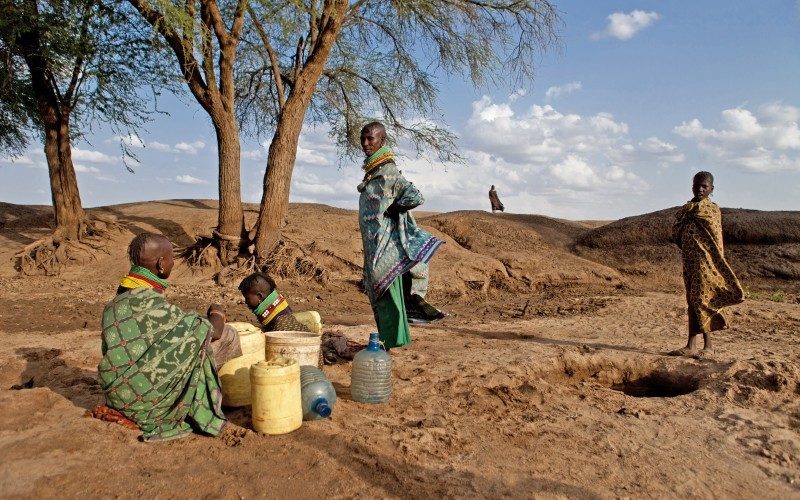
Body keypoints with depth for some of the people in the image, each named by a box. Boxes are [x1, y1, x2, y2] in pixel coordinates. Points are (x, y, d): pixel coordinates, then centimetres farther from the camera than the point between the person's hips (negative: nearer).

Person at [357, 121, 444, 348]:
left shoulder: (387, 172, -14)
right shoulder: (372, 171, 13)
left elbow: (415, 197, -23)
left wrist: (390, 210, -14)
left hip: (384, 244, -9)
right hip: (373, 244, 9)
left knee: (385, 290, -6)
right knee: (378, 293, 14)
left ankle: (392, 341, 2)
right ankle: (387, 338, 23)